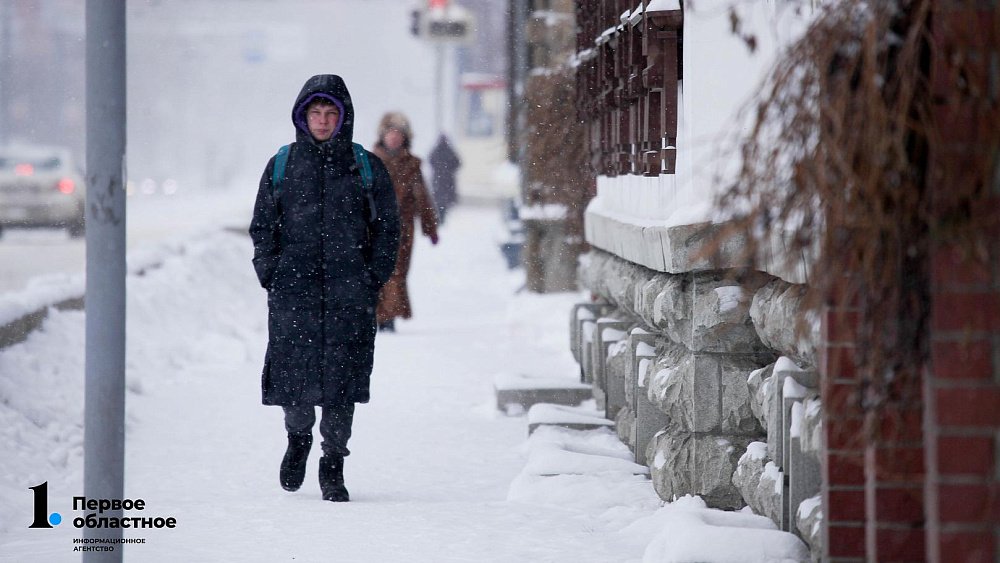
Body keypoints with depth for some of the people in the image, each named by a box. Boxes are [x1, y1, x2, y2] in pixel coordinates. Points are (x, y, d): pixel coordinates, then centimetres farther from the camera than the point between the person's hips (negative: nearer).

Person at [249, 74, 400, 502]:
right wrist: (271, 276, 1)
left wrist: (372, 281, -1)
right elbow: (262, 227, 12)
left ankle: (333, 466, 7)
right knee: (294, 369, -2)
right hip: (293, 289, 1)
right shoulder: (282, 166, 8)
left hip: (349, 293, -1)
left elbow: (387, 228, 8)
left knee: (342, 376, -4)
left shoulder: (366, 167, 5)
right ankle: (298, 437, 28)